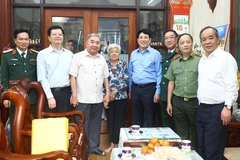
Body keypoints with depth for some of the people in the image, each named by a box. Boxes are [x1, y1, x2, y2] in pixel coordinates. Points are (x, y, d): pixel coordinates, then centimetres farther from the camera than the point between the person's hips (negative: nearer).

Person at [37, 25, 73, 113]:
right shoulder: (42, 54, 0)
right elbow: (42, 78, -5)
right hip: (50, 92, -2)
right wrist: (50, 97, -10)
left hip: (66, 92, 3)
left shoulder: (69, 54, 9)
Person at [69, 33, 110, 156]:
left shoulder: (102, 59, 12)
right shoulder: (78, 57, -4)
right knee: (83, 125, 5)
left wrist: (107, 93, 9)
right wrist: (74, 94, -13)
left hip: (98, 98, 5)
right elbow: (73, 76, -8)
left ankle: (94, 147, 27)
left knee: (95, 124, 14)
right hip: (83, 99, -5)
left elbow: (105, 77, 15)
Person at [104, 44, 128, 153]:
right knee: (110, 120, 8)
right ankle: (112, 143, 20)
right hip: (108, 97, 1)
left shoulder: (123, 65, 2)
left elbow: (126, 81, -6)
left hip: (121, 97, -1)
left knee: (119, 120, 4)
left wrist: (115, 91, -13)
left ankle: (117, 143, 17)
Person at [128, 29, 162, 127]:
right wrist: (130, 89, 13)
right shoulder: (133, 54, 10)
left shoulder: (155, 54, -4)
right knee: (136, 118, 14)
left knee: (149, 119, 6)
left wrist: (158, 92, -11)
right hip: (135, 88, 5)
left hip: (149, 88, -4)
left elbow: (159, 74, -7)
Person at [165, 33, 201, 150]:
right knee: (181, 134, 13)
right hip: (178, 102, 3)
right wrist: (169, 102, 9)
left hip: (195, 102, -3)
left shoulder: (199, 60, -4)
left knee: (195, 133, 10)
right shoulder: (174, 62, 9)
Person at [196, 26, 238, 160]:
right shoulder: (202, 60, 14)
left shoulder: (226, 57, -8)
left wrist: (227, 107, -20)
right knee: (202, 148, 15)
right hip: (202, 109, 8)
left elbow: (232, 85, -14)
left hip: (217, 109, -7)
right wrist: (201, 105, 15)